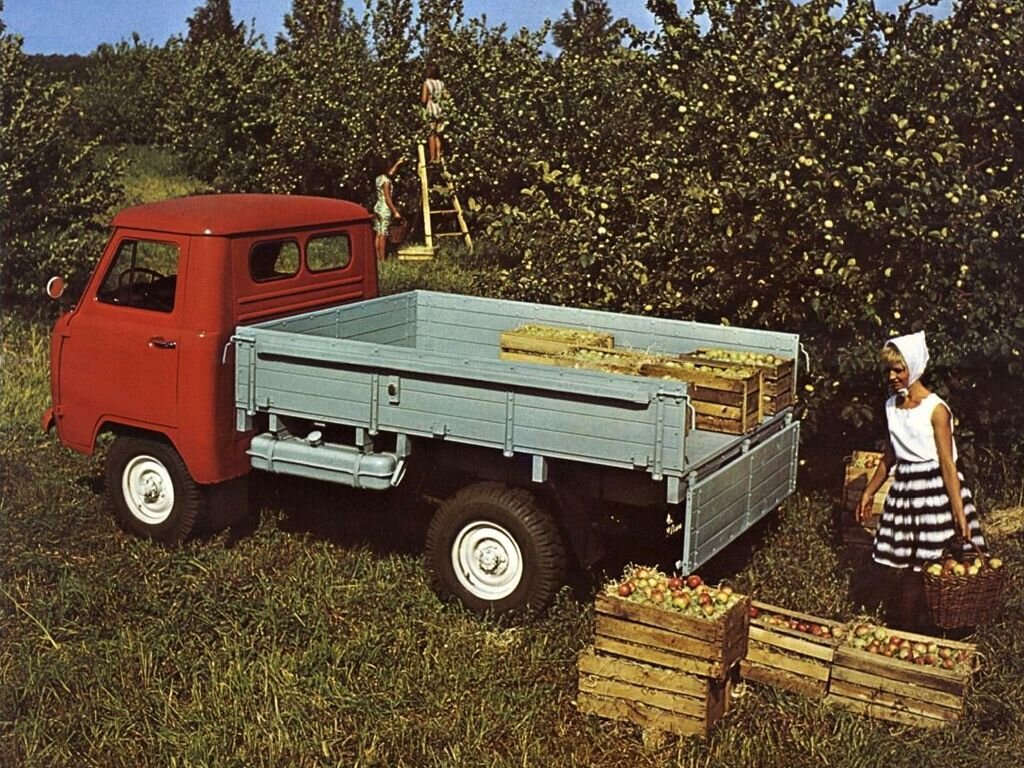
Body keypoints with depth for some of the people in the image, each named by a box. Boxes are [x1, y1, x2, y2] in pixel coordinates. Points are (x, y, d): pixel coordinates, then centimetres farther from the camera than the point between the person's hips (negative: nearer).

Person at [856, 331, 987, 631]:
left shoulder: (935, 409, -13)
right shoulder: (892, 405, 8)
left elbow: (948, 464, -15)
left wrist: (959, 514, -17)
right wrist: (869, 492, 22)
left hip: (935, 490, -6)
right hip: (904, 489, 6)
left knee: (924, 570, -2)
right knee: (901, 569, 8)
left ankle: (910, 636, 9)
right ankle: (904, 632, 18)